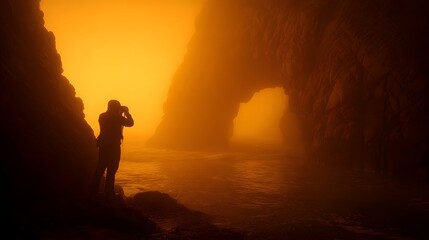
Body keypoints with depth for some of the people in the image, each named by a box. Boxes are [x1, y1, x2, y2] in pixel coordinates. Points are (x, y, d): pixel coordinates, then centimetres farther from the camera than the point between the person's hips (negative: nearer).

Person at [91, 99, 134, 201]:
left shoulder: (102, 116, 8)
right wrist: (127, 112, 7)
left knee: (100, 169, 12)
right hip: (113, 147, -6)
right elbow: (130, 123, -4)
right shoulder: (117, 117, -12)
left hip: (103, 146, 7)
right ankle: (109, 194, -1)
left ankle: (94, 191, 14)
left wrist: (121, 114, 21)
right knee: (111, 171, -2)